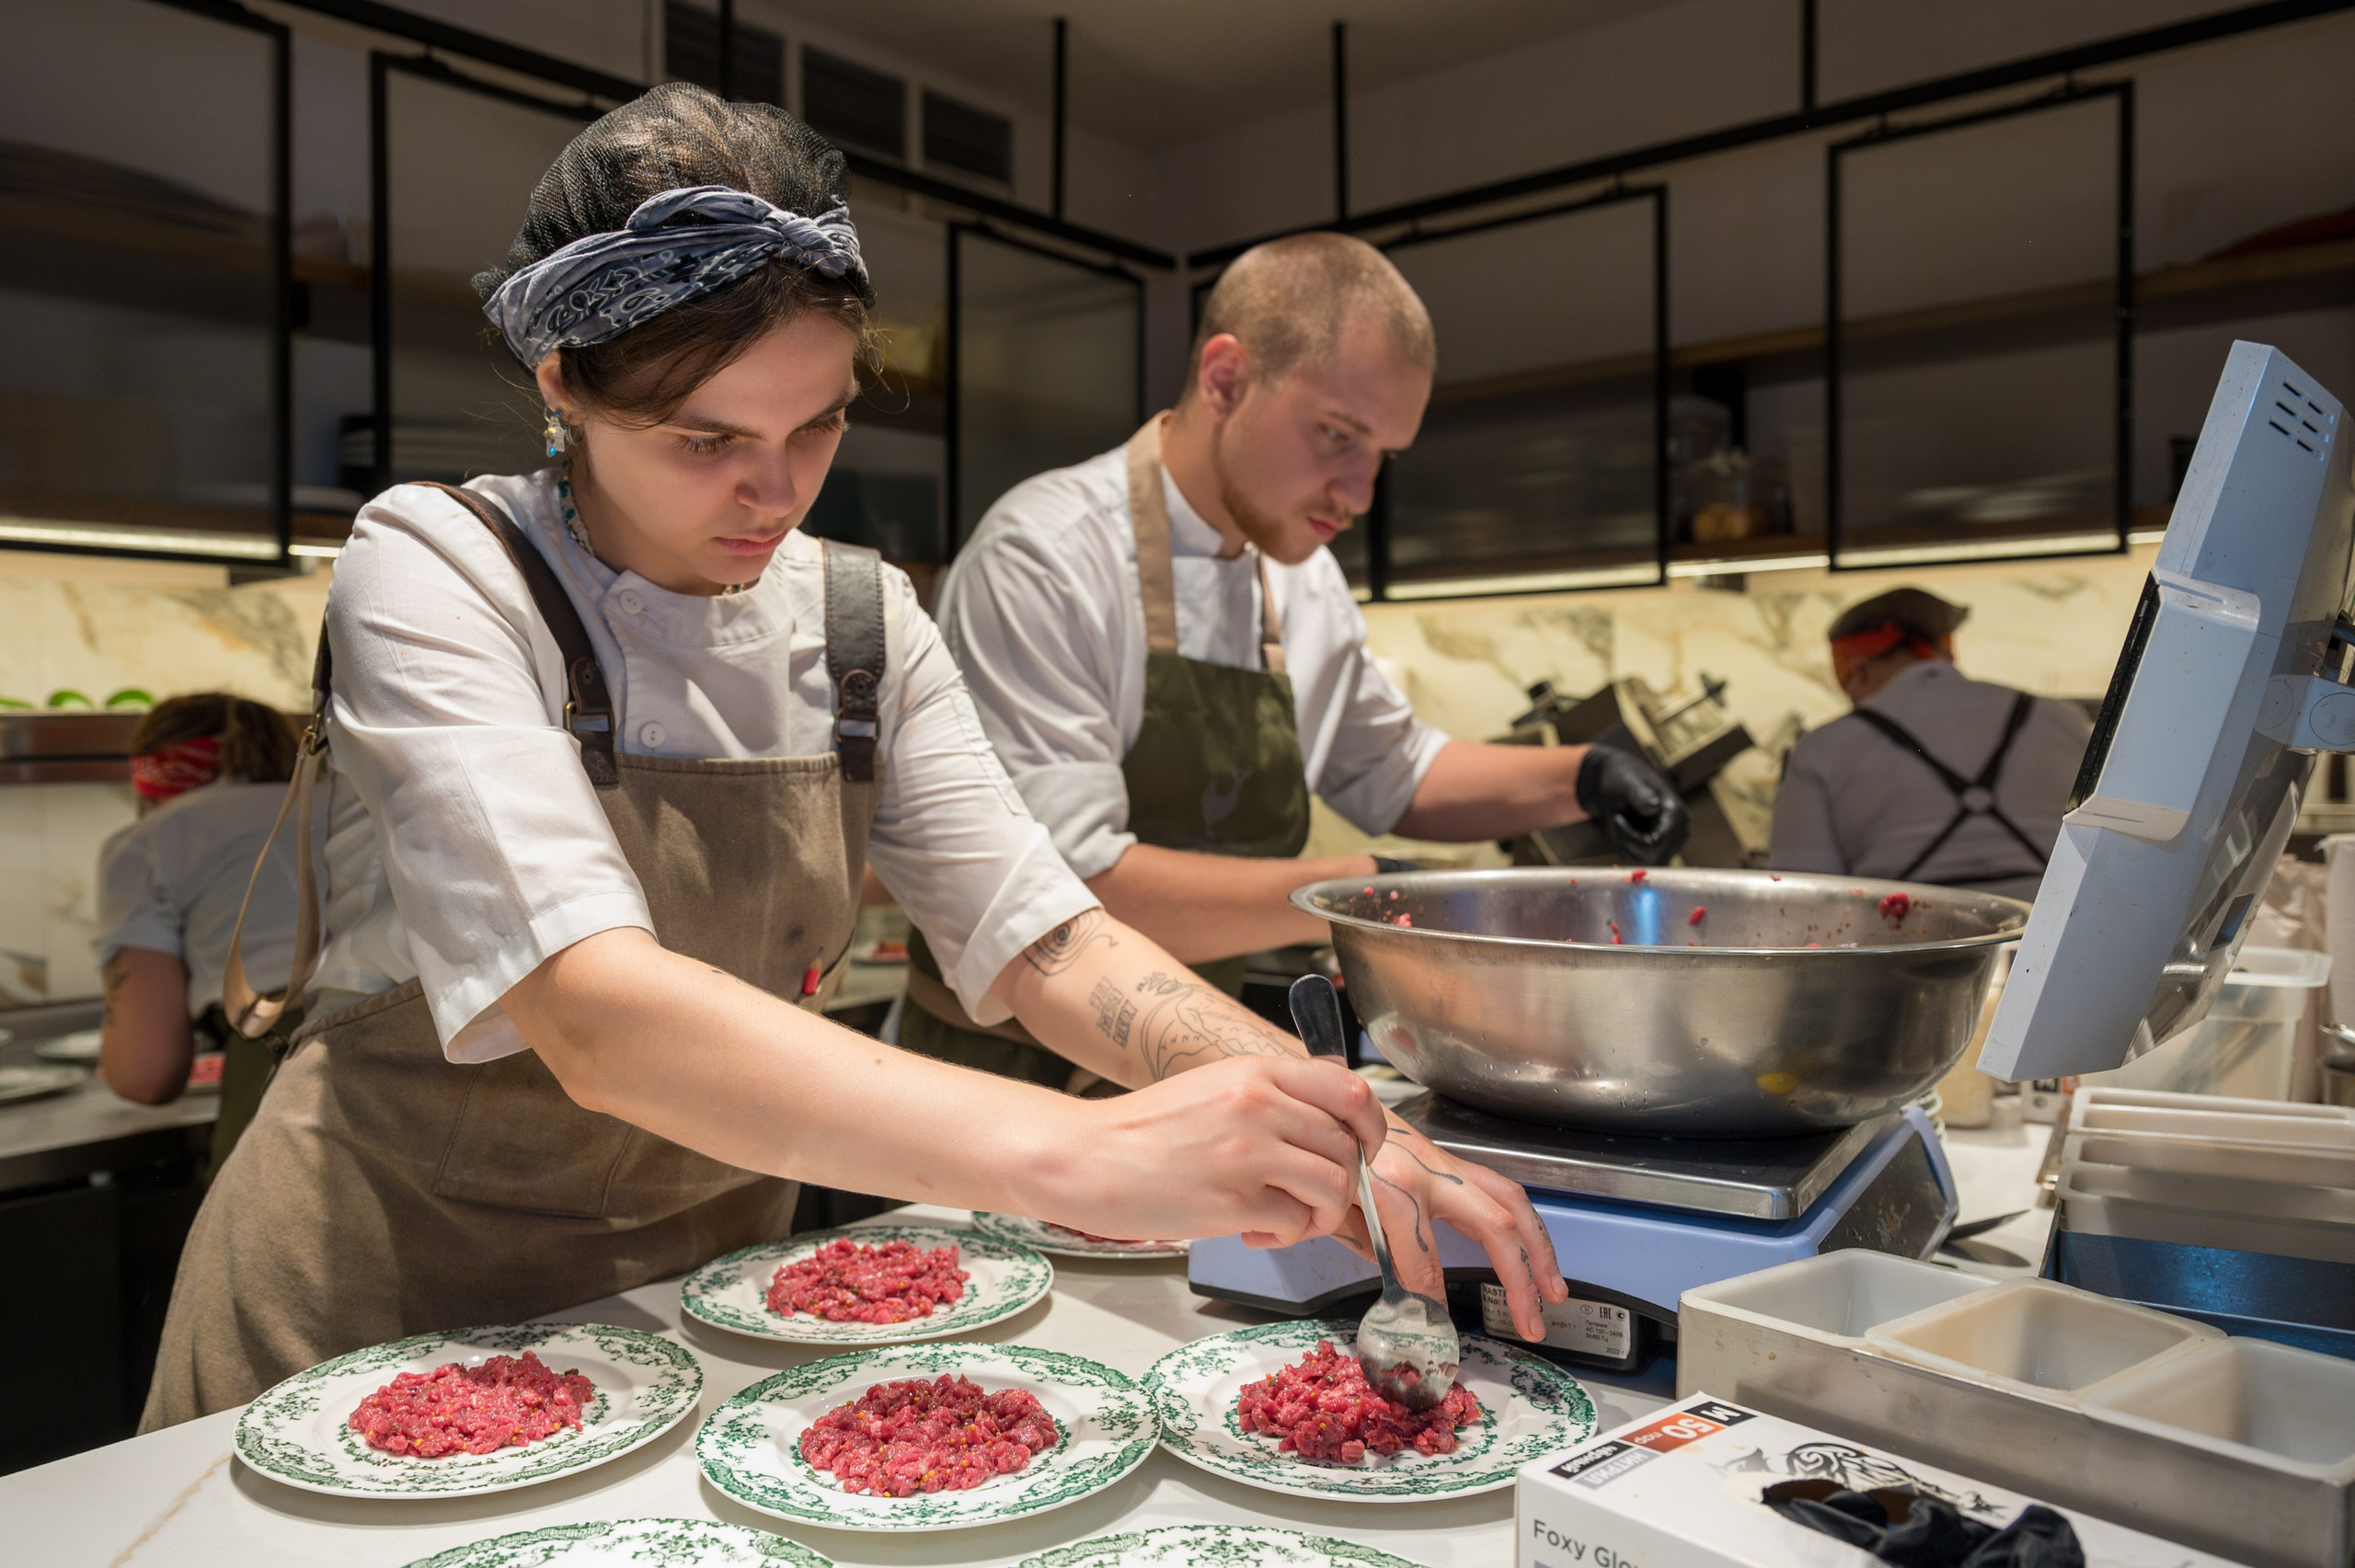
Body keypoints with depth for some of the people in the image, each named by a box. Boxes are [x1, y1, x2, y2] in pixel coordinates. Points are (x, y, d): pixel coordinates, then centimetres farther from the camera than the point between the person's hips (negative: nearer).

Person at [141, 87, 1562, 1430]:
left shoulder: (859, 620, 0)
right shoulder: (435, 575, -16)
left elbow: (1045, 939, -7)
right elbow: (598, 1022, -29)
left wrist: (1342, 1137, -23)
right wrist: (1087, 1154, -40)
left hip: (708, 1280, 4)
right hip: (389, 1330, -4)